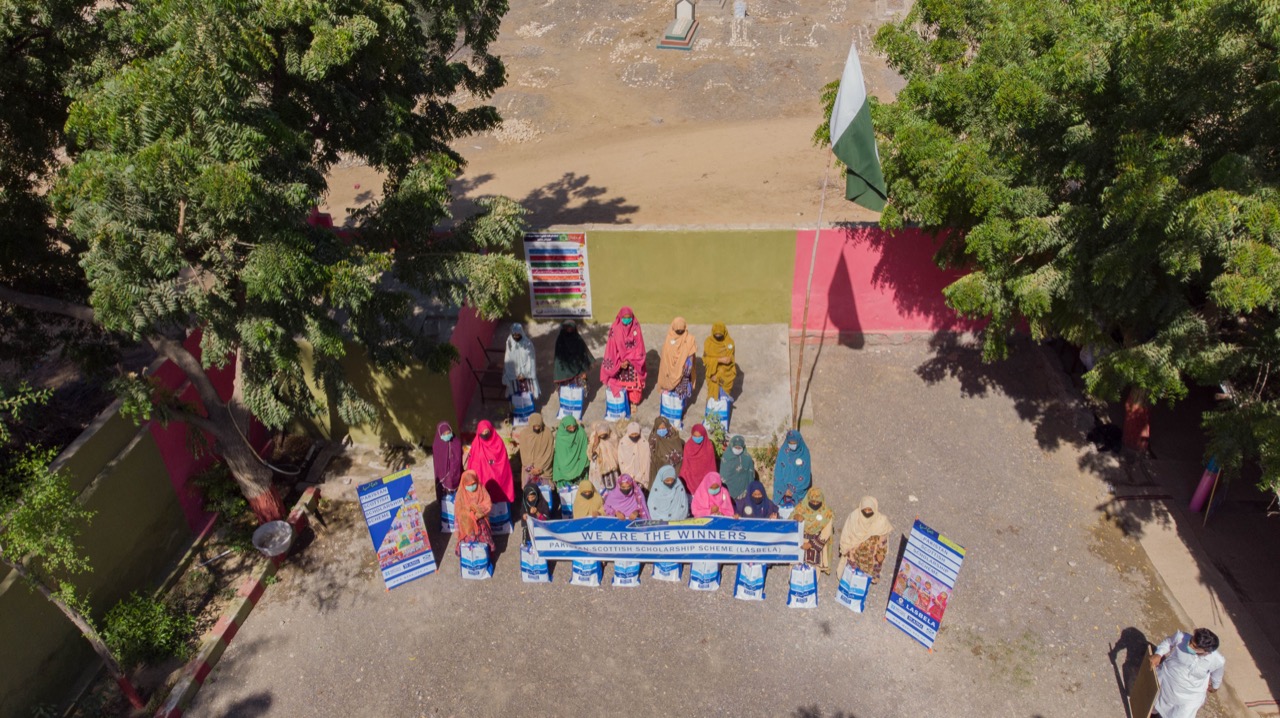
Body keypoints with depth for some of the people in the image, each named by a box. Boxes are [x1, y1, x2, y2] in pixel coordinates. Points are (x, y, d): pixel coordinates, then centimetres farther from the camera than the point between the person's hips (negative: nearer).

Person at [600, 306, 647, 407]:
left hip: (633, 362, 0)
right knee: (621, 382, 9)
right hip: (619, 362, 0)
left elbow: (638, 347, -9)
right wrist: (620, 363, -16)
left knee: (633, 383, 10)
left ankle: (633, 402, 29)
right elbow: (612, 348, -10)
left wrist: (628, 360, -18)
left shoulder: (636, 328, -11)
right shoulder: (615, 329, -13)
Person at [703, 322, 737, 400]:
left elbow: (729, 360, -13)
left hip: (726, 374, 0)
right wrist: (719, 360, -27)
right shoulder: (708, 342, -9)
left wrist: (718, 375, -17)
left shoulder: (729, 342, -11)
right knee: (713, 395, 4)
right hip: (713, 372, 0)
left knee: (724, 395, 5)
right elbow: (706, 359, -11)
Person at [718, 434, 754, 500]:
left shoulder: (747, 459, -4)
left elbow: (751, 475, 0)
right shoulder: (726, 457, -3)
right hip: (728, 488, 1)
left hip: (742, 488, -1)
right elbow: (723, 475, 0)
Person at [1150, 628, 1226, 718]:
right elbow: (1168, 642, -6)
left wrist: (1215, 686, 15)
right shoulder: (1181, 637, -32)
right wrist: (1158, 654, -22)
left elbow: (1216, 675, -4)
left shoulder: (1217, 661, -30)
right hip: (1166, 679, 2)